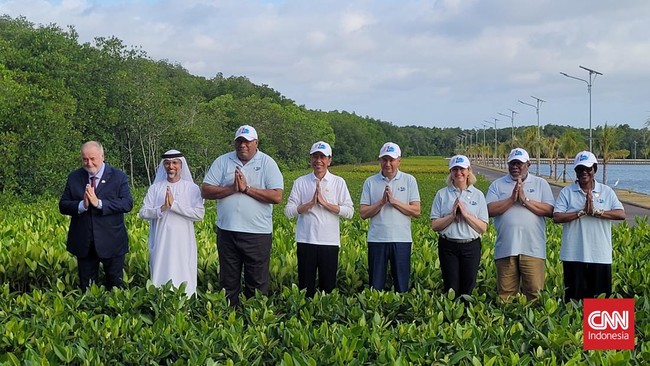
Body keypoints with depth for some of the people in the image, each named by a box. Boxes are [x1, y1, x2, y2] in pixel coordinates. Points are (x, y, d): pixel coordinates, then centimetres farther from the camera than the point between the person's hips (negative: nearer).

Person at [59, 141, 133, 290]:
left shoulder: (119, 176, -3)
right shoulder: (74, 177, 5)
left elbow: (127, 204, -14)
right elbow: (63, 206, 1)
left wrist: (99, 203, -24)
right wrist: (82, 205, -20)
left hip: (111, 243, -3)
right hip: (84, 244, 3)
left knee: (115, 286, 7)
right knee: (86, 288, 12)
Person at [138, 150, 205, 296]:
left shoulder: (192, 188, 1)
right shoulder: (155, 188, 6)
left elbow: (200, 214, -10)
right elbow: (143, 213, 0)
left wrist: (174, 204, -15)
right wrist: (162, 208, -17)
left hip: (183, 244, -1)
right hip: (161, 244, 2)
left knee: (183, 280, 0)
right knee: (160, 277, 5)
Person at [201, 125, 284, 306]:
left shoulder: (268, 163, -1)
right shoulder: (222, 161, 6)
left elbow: (277, 196, -11)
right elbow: (205, 191, -1)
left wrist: (247, 188, -15)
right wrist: (232, 189, -14)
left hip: (257, 232, -2)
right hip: (227, 230, 3)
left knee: (257, 284, 4)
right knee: (228, 282, 12)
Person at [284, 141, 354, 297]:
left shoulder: (338, 182, 4)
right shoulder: (301, 182, 5)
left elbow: (349, 212, -4)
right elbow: (288, 211, -1)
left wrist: (324, 202, -12)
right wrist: (311, 203, -13)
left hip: (330, 242, 0)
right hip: (306, 241, 0)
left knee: (328, 285, 5)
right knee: (305, 285, 6)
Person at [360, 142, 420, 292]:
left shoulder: (409, 180, 4)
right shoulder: (370, 182, 6)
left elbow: (416, 211, -2)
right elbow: (363, 213, 1)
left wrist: (394, 201, -11)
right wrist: (381, 202, -12)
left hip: (401, 240, 0)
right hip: (377, 240, 1)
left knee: (402, 285, 5)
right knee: (375, 284, 6)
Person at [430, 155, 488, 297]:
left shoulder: (478, 195, 5)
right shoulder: (442, 194, 3)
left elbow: (483, 228, 0)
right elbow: (434, 225, -2)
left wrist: (466, 214, -13)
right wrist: (452, 215, -15)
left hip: (471, 247, 1)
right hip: (448, 246, -1)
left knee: (467, 290, 3)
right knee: (451, 290, -1)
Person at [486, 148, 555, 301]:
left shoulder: (541, 184, 10)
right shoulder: (497, 185, 11)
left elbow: (550, 211, -3)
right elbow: (490, 210, -3)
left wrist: (525, 200, -10)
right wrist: (512, 199, -11)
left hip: (533, 249, -1)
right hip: (506, 248, 1)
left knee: (535, 291, -2)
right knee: (506, 293, 4)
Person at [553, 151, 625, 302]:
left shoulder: (607, 192, 6)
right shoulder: (566, 192, 2)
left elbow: (621, 214, -7)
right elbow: (557, 217, -9)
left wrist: (595, 212, -16)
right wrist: (582, 212, -16)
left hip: (600, 255, 1)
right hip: (574, 255, -1)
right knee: (574, 297, 4)